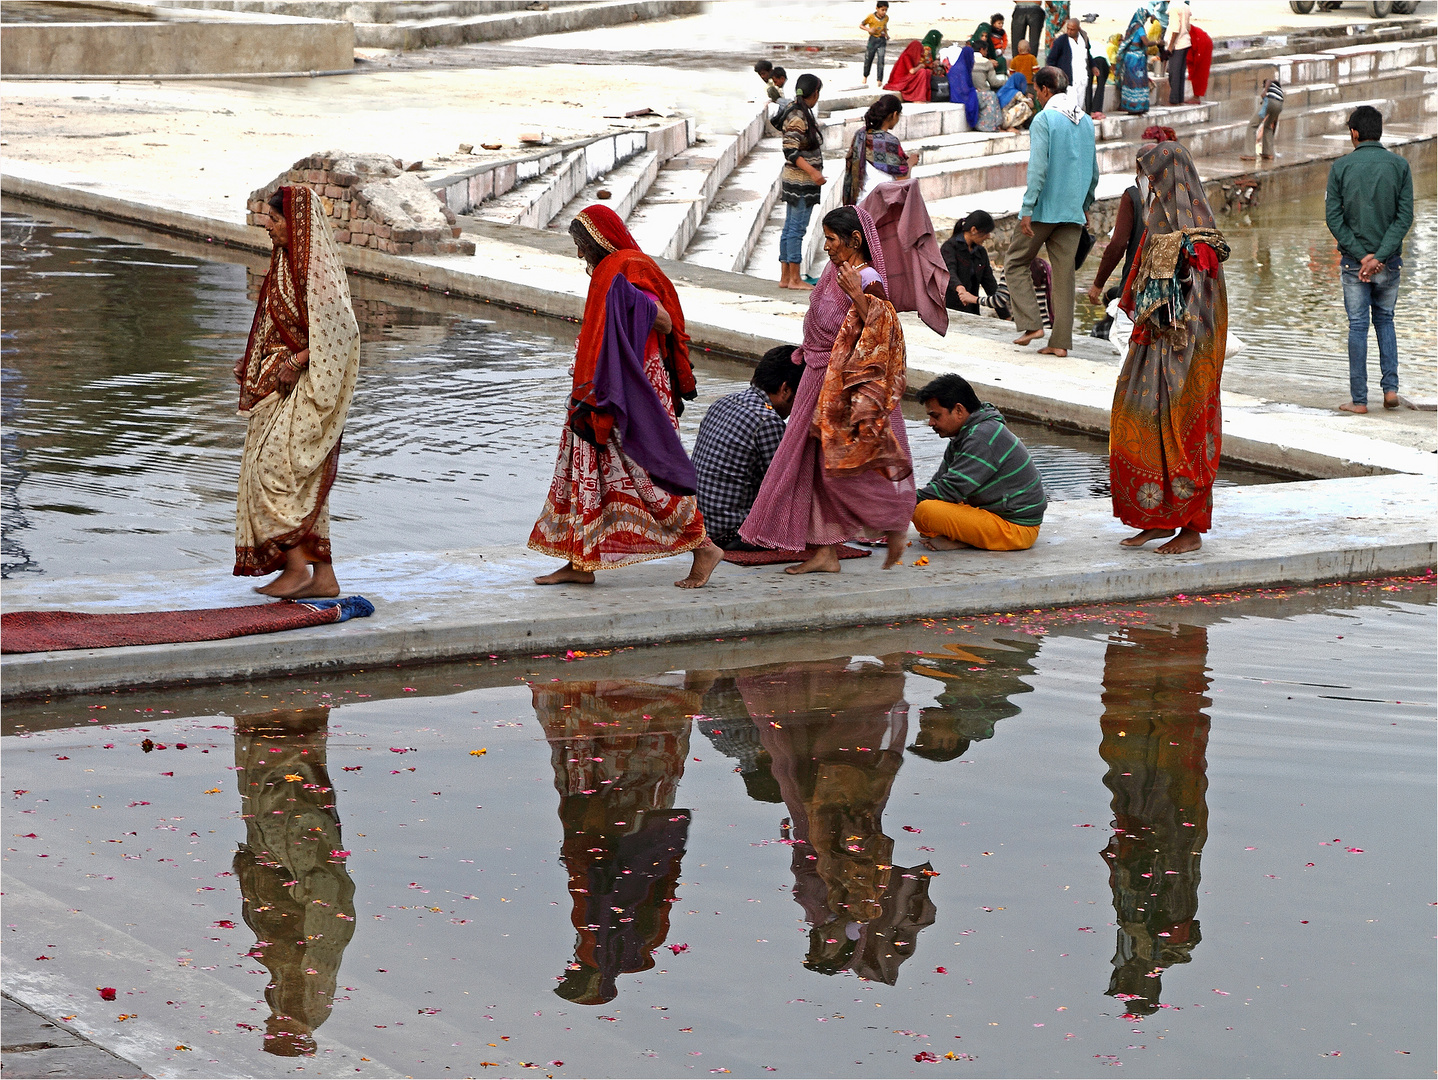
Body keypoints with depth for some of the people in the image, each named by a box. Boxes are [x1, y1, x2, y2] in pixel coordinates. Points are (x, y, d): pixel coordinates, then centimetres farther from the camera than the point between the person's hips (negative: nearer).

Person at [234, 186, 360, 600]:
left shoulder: (315, 269, -18)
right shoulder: (289, 261, 12)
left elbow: (340, 330, -23)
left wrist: (296, 362, -21)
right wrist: (255, 363, 13)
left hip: (307, 386, -10)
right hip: (284, 383, 10)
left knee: (271, 469, -10)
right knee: (302, 485, 9)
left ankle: (296, 566, -6)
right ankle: (323, 577, 12)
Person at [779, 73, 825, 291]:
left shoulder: (800, 113, 13)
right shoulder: (797, 117, -16)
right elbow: (791, 151, -21)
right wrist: (812, 171, -27)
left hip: (796, 181, 10)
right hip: (800, 182, -10)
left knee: (790, 228, 11)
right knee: (797, 228, -6)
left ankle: (785, 277, 15)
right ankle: (794, 279, -3)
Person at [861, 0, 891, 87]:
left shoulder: (886, 18, 0)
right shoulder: (871, 17, -12)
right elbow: (861, 25, -4)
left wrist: (886, 34, 7)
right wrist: (869, 30, -20)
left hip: (882, 41, 2)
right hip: (872, 40, -2)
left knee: (881, 61, -8)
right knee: (868, 60, 11)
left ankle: (880, 81, -4)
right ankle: (865, 77, 36)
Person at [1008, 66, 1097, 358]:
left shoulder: (1044, 119, -9)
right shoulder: (1086, 122, 11)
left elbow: (1038, 168, -16)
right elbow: (1093, 170, 16)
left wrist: (1027, 208, -15)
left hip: (1044, 209, -6)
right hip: (1073, 212, 6)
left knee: (1016, 263, 9)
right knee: (1064, 274, 7)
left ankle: (1031, 324, -3)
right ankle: (1060, 341, 5)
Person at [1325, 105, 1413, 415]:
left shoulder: (1341, 167, -5)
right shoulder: (1399, 166, -2)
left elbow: (1333, 217, -10)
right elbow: (1405, 217, -9)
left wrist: (1361, 255, -11)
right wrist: (1378, 257, -13)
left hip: (1354, 260, -2)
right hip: (1389, 260, 2)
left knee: (1357, 326, 3)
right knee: (1384, 320, 19)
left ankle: (1359, 399, 2)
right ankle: (1390, 387, 7)